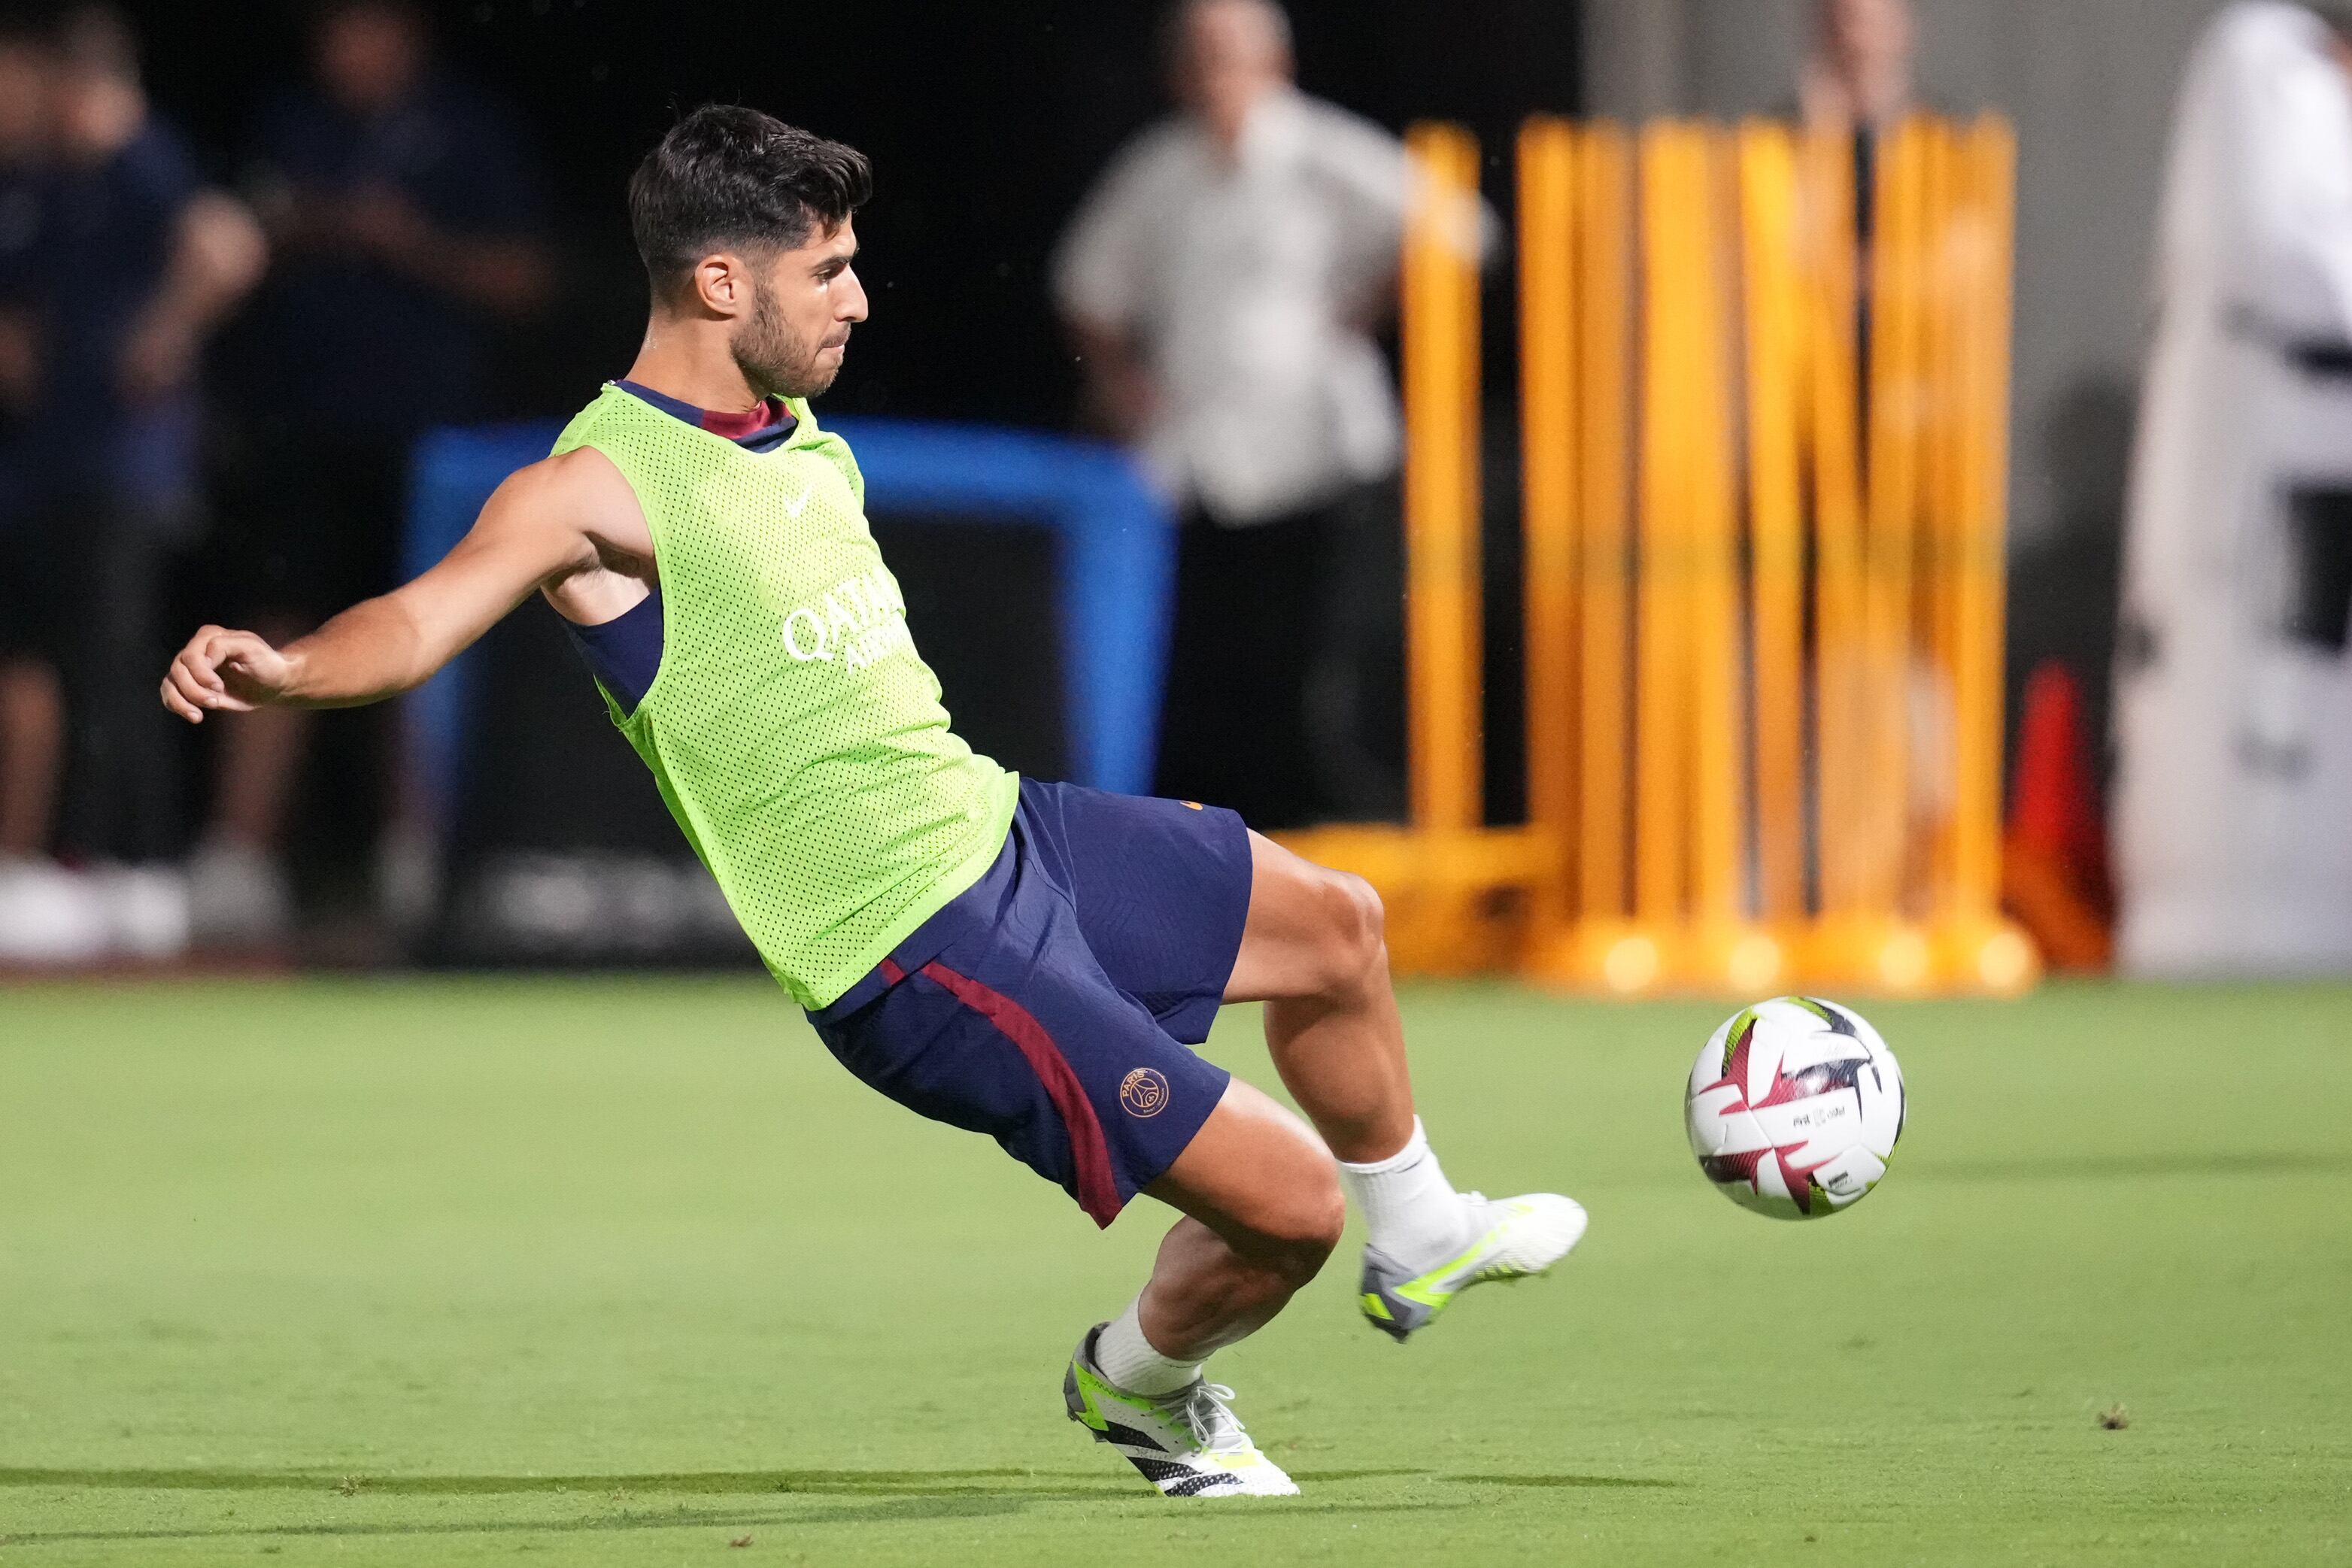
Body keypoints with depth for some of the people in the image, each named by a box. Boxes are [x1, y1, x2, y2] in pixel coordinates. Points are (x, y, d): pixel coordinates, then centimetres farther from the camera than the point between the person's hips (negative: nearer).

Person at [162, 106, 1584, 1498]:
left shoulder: (805, 440, 7)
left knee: (1338, 927, 20)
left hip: (995, 825, 9)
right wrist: (287, 671, -52)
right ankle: (1138, 1385, 23)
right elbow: (427, 617, -35)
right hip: (924, 956, -9)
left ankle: (1419, 1243, 46)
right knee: (1287, 1201, -10)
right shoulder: (600, 486, -20)